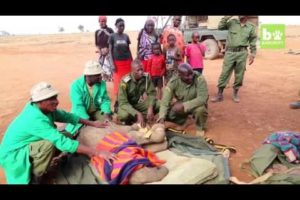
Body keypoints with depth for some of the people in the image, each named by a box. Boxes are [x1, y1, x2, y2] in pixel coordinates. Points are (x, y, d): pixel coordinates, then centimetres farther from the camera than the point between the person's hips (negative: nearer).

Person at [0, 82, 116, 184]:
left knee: (65, 135, 0)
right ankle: (33, 179, -8)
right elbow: (63, 142, -39)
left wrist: (91, 123, 7)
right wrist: (97, 152, -39)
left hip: (27, 147, 9)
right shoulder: (36, 119, -34)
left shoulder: (43, 108, -9)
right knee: (49, 144, -32)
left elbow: (65, 116, 4)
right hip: (13, 155, -9)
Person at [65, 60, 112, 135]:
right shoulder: (76, 85, -21)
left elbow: (105, 100, -6)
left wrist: (106, 114, -26)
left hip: (96, 111, 3)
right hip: (81, 113, -3)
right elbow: (78, 106, -27)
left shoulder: (102, 83, -9)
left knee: (109, 120, -19)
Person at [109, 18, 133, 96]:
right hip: (117, 62, -3)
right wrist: (112, 64, -10)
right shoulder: (112, 36, -3)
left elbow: (128, 49, 11)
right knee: (117, 81, -2)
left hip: (127, 62, 3)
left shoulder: (126, 36, 5)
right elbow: (110, 50, -2)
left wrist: (132, 62, 8)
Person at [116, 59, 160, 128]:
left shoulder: (146, 77, -14)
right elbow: (123, 103, -27)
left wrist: (150, 108, -30)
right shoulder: (125, 82, -24)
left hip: (138, 104, 4)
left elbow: (152, 93, -10)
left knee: (158, 105, -18)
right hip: (126, 105, -3)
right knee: (124, 115, -38)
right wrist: (137, 114, -39)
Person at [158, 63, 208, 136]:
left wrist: (184, 105, -41)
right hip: (181, 105, 3)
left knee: (200, 109, -36)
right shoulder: (173, 82, -20)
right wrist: (162, 116, -35)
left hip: (196, 105, -3)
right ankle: (185, 121, 12)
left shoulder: (199, 79, -27)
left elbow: (202, 98, -33)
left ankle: (200, 128, -2)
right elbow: (165, 99, -23)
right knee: (167, 114, -19)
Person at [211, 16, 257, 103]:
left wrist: (252, 55, 3)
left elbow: (253, 42, 9)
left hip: (242, 53, 1)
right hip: (230, 52, 0)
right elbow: (220, 26, -2)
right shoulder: (232, 22, 7)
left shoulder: (251, 27, 8)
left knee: (239, 75, 5)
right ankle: (219, 95, 6)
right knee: (224, 73, -1)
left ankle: (235, 94, 20)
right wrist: (227, 17, -7)